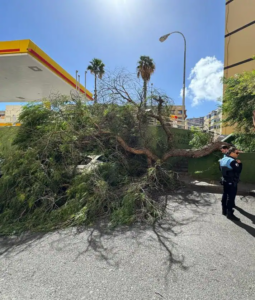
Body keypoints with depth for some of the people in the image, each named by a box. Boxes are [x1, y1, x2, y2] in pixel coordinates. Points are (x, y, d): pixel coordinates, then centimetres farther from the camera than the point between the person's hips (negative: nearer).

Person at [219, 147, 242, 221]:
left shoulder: (223, 159, 7)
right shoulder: (232, 161, -21)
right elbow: (238, 170, -25)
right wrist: (239, 163, -12)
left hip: (225, 181, 9)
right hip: (232, 182, -9)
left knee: (225, 195, 16)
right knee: (231, 197, -3)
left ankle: (224, 210, 26)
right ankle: (229, 213, 2)